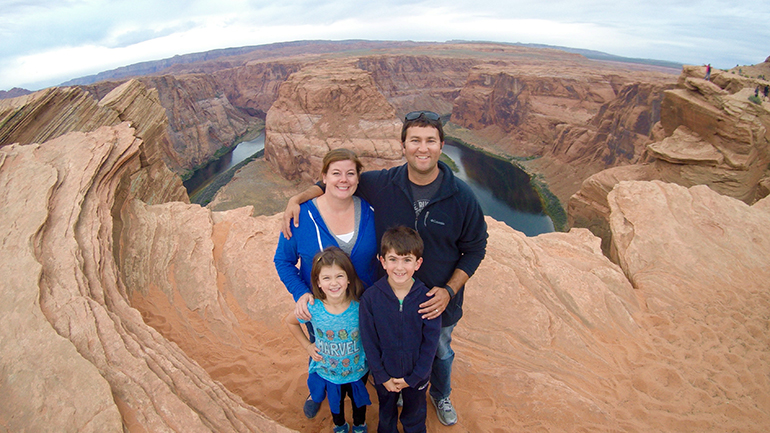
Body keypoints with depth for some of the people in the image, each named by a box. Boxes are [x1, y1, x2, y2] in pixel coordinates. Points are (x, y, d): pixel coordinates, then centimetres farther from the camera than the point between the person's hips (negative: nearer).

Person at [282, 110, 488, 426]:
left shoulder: (461, 196, -20)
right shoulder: (382, 184, -18)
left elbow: (475, 248, -9)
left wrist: (449, 290, -19)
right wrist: (297, 198, -14)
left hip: (440, 302, 0)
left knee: (441, 353, 28)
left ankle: (441, 395, 62)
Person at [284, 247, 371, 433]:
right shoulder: (311, 308, -27)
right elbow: (289, 321, -6)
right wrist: (307, 346, -7)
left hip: (358, 371, 0)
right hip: (327, 373, 1)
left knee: (358, 399, 29)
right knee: (335, 401, 30)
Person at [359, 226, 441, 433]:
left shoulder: (427, 298, -21)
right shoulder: (370, 298, -21)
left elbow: (430, 343, -14)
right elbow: (369, 341, -13)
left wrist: (413, 378, -12)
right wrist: (382, 377, -10)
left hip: (416, 376, 0)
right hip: (384, 375, 1)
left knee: (415, 416, 27)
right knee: (386, 414, 29)